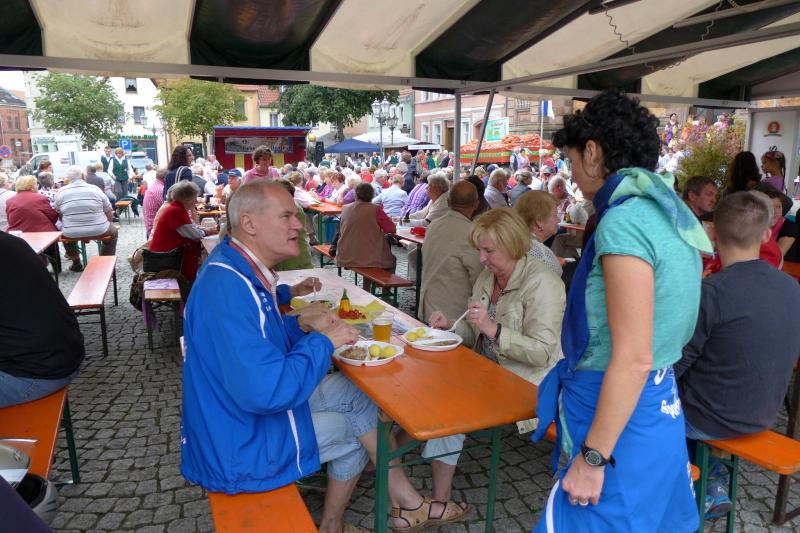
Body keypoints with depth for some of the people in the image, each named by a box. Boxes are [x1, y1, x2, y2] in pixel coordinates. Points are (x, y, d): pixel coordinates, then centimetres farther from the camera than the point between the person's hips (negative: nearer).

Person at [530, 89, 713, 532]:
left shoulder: (623, 222, -22)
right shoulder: (668, 213, 7)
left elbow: (633, 360, -24)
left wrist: (593, 457, -19)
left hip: (621, 416, -9)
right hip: (659, 407, 9)